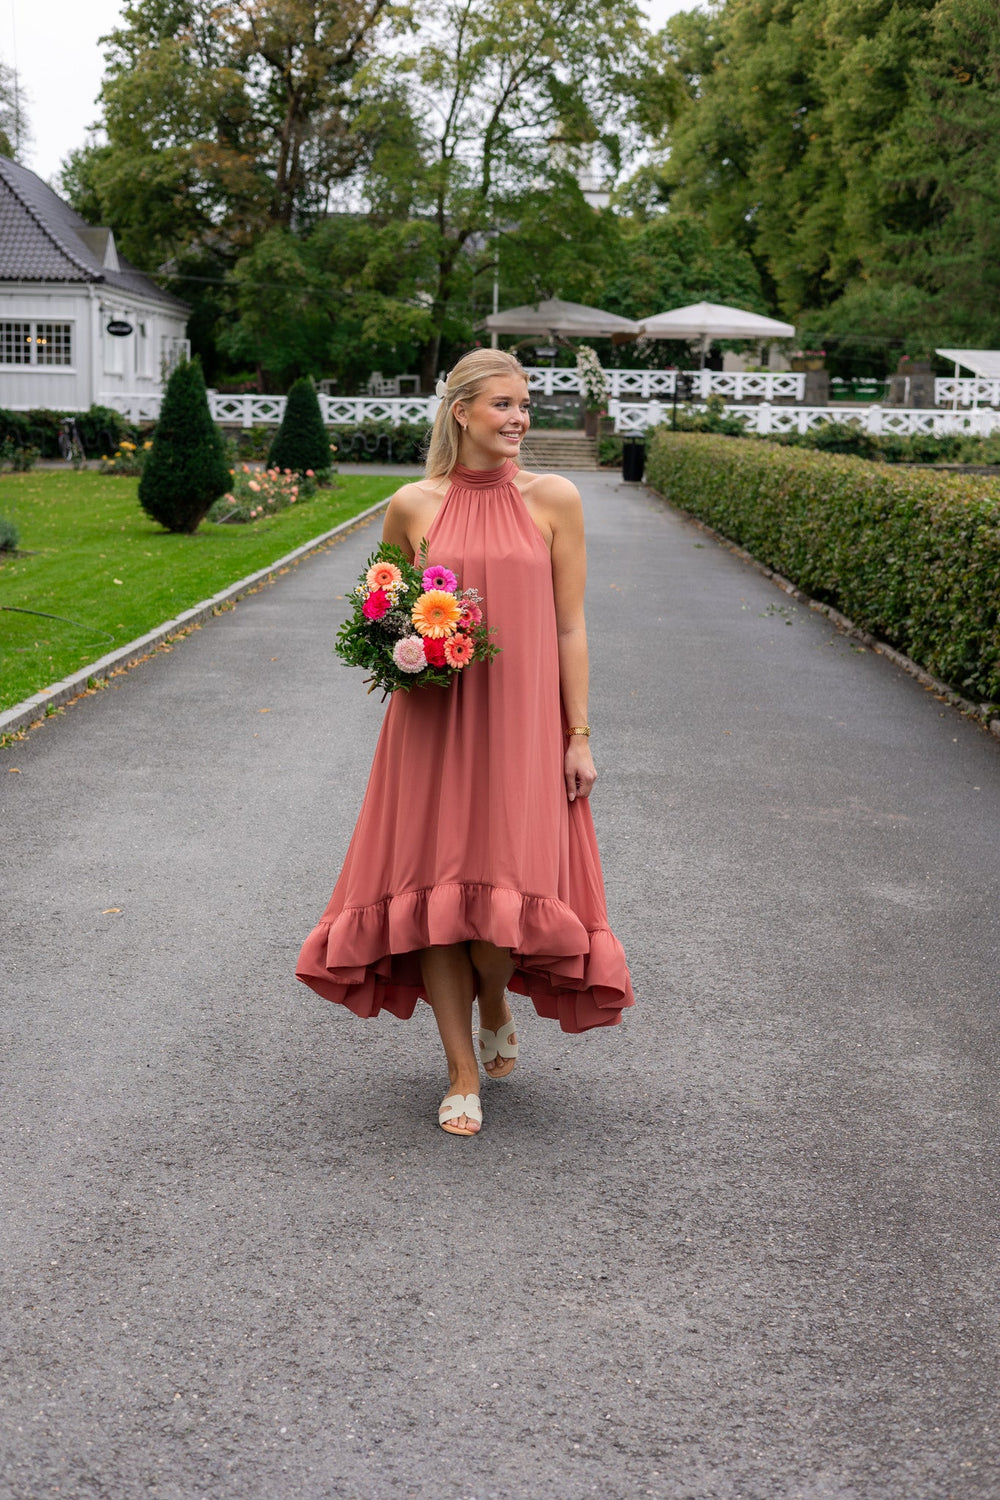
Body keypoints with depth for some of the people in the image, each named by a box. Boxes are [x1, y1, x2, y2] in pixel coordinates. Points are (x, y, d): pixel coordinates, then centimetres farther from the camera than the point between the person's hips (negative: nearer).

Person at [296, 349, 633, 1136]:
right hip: (432, 724, 1)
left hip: (521, 724, -1)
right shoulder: (412, 506, 3)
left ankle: (497, 1011, 30)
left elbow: (570, 625, 3)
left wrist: (579, 734, 0)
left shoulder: (554, 500, 2)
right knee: (433, 890, 2)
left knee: (504, 891, -6)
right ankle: (464, 1075, 17)